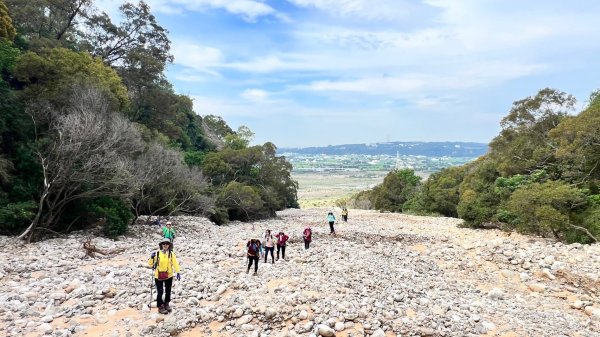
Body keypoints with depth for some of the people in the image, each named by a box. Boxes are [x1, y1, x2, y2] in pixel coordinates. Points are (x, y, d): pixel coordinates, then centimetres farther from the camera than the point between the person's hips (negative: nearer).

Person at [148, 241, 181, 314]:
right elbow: (150, 264, -4)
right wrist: (152, 258, -22)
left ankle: (166, 304, 34)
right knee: (160, 292, 1)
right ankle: (160, 307, 16)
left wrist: (177, 272, -14)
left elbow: (175, 263, -6)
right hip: (159, 276, -2)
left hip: (169, 275, 3)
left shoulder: (171, 254, -6)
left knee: (168, 291, 15)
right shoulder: (157, 253, -10)